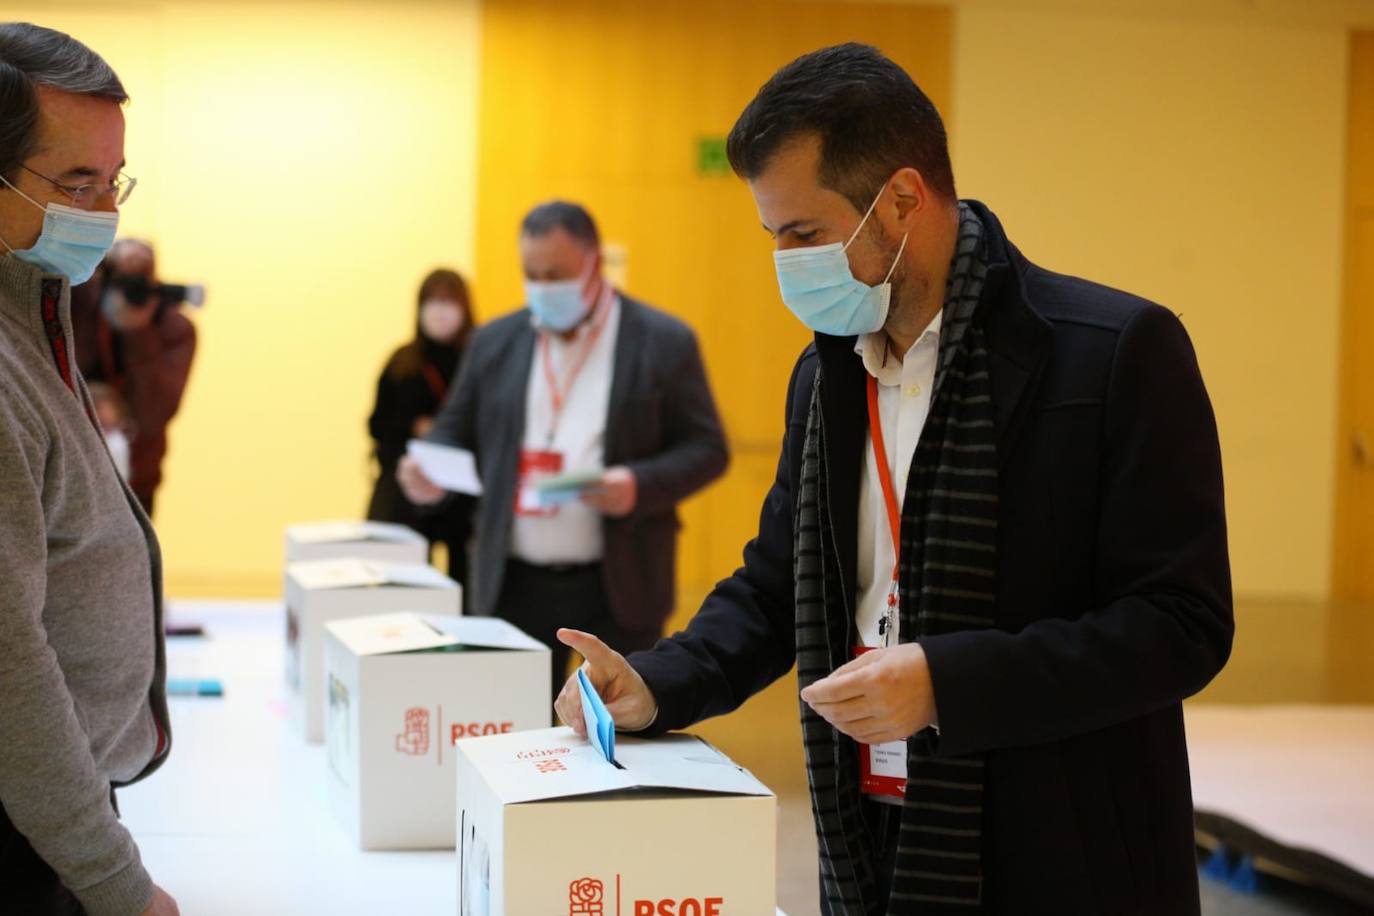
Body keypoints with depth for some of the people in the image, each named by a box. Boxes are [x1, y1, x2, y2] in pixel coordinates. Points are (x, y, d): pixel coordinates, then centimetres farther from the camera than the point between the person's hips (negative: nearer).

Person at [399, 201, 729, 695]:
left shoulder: (665, 343, -1)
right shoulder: (495, 342, 10)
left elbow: (706, 449, -2)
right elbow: (455, 432, 16)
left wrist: (640, 486, -20)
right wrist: (431, 473, -7)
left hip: (619, 587, -3)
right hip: (515, 584, 3)